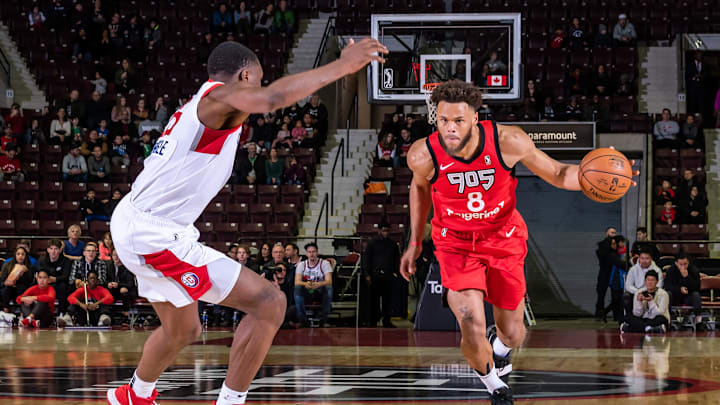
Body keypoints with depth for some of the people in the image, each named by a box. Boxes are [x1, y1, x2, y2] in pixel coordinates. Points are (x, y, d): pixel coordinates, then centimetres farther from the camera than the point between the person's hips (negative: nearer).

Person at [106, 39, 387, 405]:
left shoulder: (197, 107, 19)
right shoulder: (219, 95, -12)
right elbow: (269, 99, -34)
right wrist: (341, 66, -31)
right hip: (157, 236, -11)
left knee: (182, 330, 32)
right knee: (269, 303, -12)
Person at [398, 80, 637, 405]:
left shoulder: (508, 141, -25)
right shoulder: (423, 156, -23)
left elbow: (557, 174, -9)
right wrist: (415, 242, 10)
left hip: (504, 238, 1)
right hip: (456, 244, -1)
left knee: (512, 333, 11)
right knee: (473, 334, -19)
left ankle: (500, 346, 52)